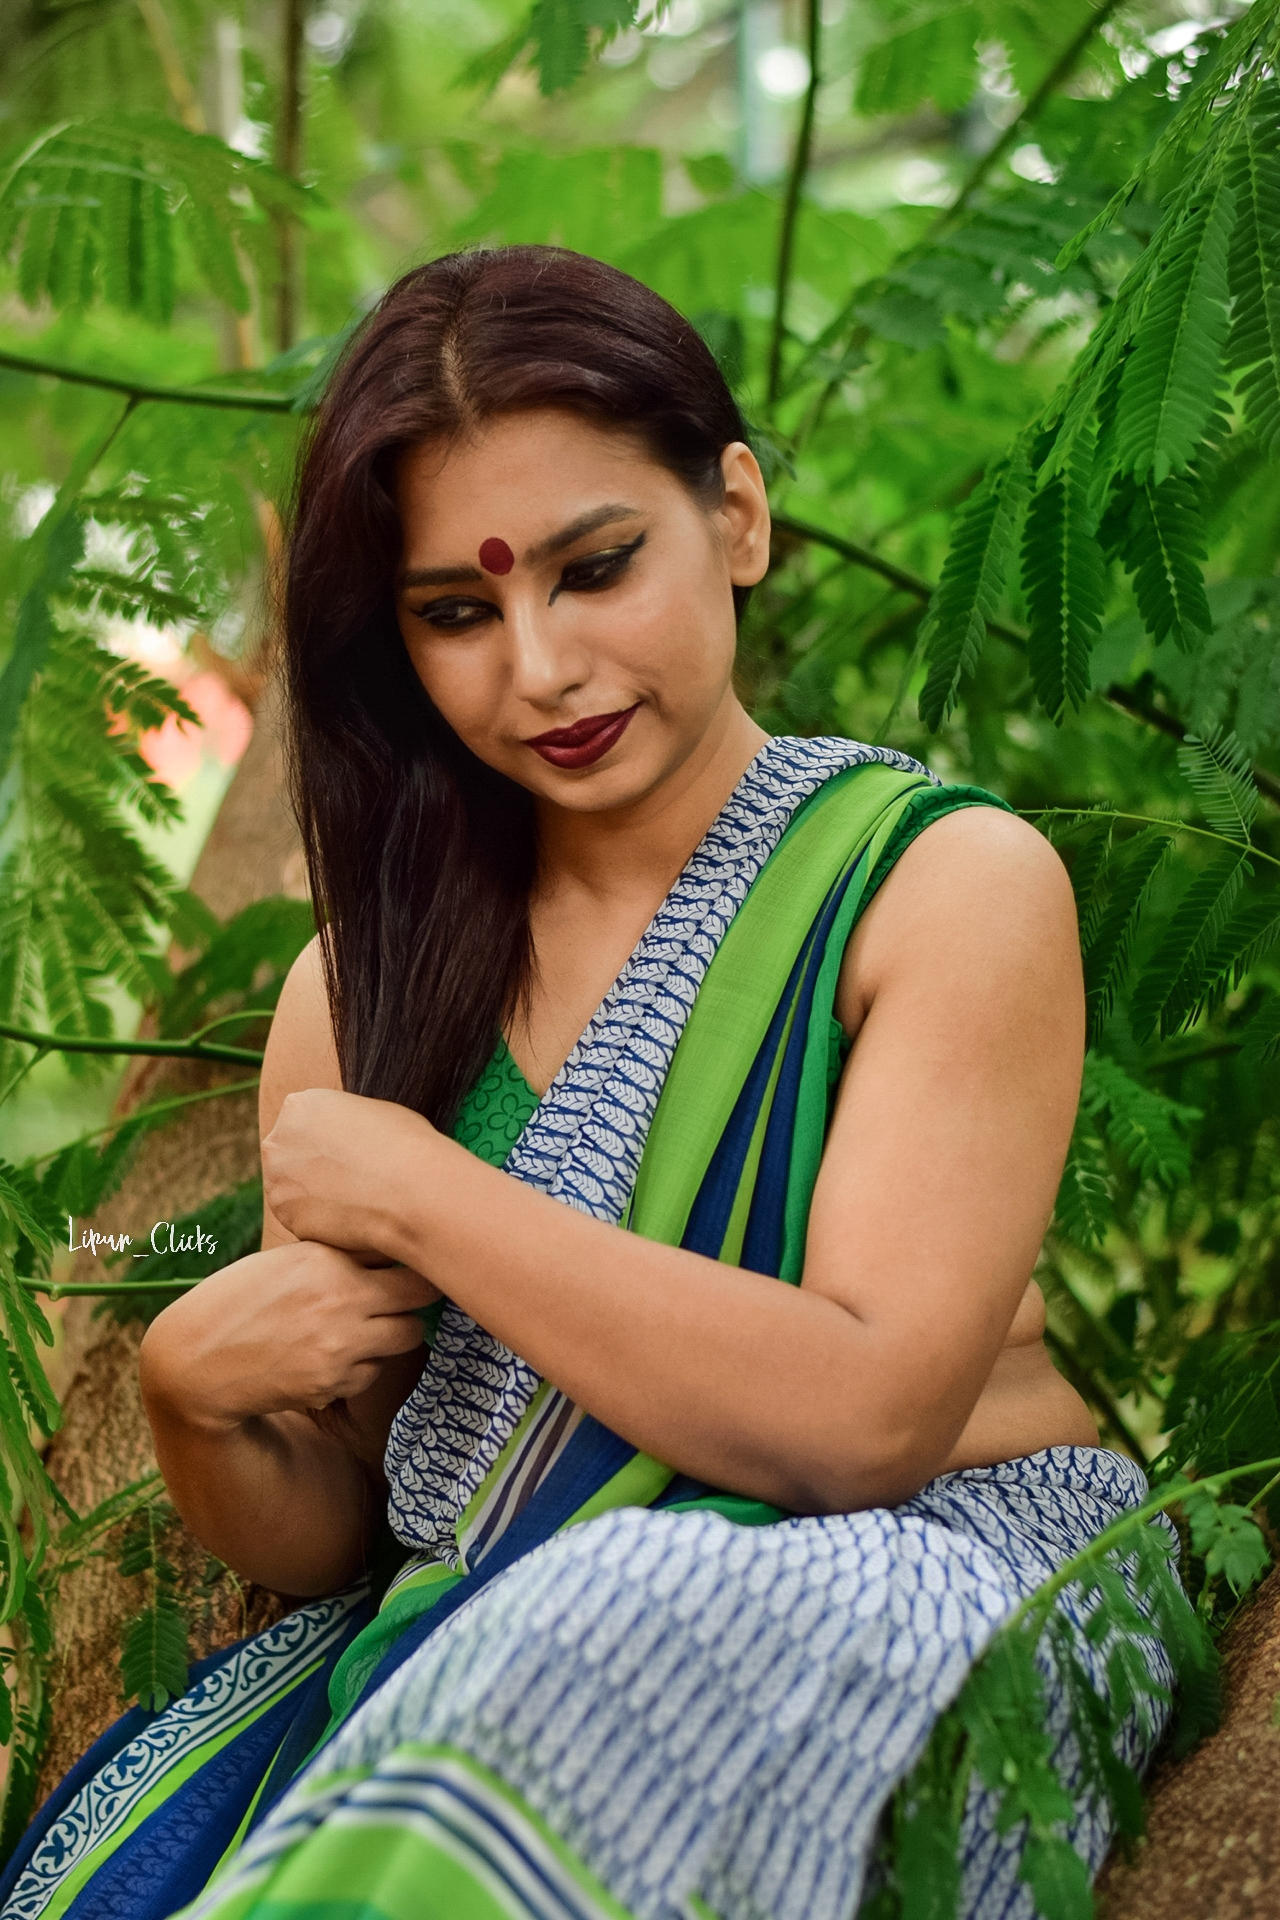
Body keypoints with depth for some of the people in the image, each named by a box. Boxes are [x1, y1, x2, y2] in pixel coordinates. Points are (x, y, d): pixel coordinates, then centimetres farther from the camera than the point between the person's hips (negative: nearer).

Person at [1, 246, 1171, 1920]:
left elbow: (863, 1420, -18)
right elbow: (318, 1544, 12)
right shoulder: (373, 979, 7)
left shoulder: (953, 885, -5)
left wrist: (419, 1189, -13)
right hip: (466, 1636, 3)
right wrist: (197, 1390, -11)